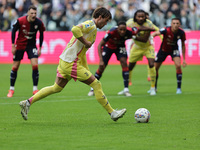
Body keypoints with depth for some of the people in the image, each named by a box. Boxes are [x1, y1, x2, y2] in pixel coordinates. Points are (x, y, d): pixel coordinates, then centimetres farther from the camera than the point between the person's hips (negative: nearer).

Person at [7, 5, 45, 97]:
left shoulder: (39, 23, -14)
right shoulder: (20, 21, -19)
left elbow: (41, 34, 3)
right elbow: (14, 31, -5)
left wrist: (40, 48, 4)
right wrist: (13, 46, -6)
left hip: (32, 45, 1)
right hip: (20, 45, -1)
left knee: (35, 65, -15)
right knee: (15, 67, 1)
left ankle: (35, 89, -5)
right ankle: (11, 89, 17)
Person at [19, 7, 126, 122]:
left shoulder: (91, 28, 21)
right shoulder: (91, 25, -11)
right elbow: (75, 29, -32)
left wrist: (87, 71, 24)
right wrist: (86, 42, -20)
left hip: (64, 61, 10)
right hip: (71, 63, -10)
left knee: (57, 88, 17)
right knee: (96, 84, -6)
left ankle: (27, 103, 18)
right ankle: (112, 113, 0)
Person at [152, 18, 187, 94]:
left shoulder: (181, 33, -20)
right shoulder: (166, 30, -31)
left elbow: (183, 45, -5)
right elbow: (156, 33, -49)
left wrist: (184, 59, -4)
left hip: (174, 50, 0)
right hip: (163, 50, 0)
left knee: (178, 66, -23)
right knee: (155, 68, 4)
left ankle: (179, 88, -11)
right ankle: (154, 87, 28)